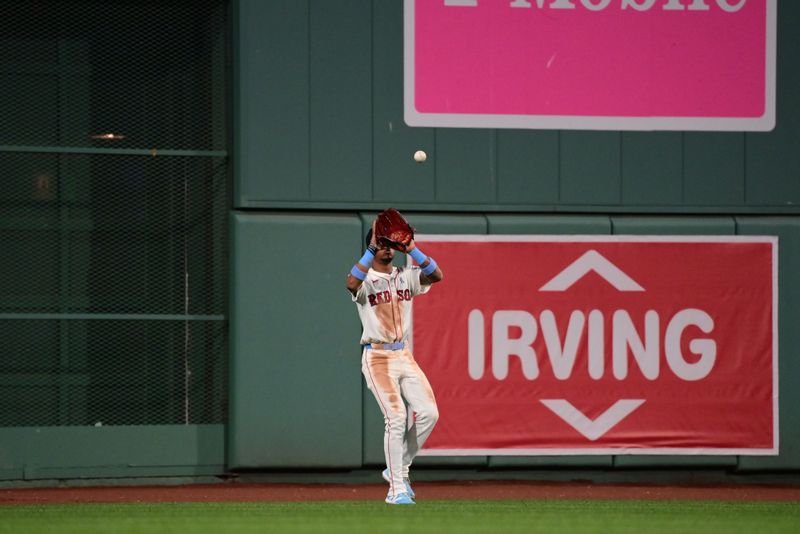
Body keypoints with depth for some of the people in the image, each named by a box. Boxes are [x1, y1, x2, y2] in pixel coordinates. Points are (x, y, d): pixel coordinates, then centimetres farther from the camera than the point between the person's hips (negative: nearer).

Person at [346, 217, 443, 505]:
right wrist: (372, 250, -30)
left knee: (428, 412, -6)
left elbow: (436, 275, -8)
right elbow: (352, 283, -30)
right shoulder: (366, 281, -5)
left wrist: (412, 249, -18)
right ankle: (397, 489, -7)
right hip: (377, 358, -5)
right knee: (396, 417, -14)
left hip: (405, 355, 5)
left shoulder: (406, 277, 9)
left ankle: (399, 469, 14)